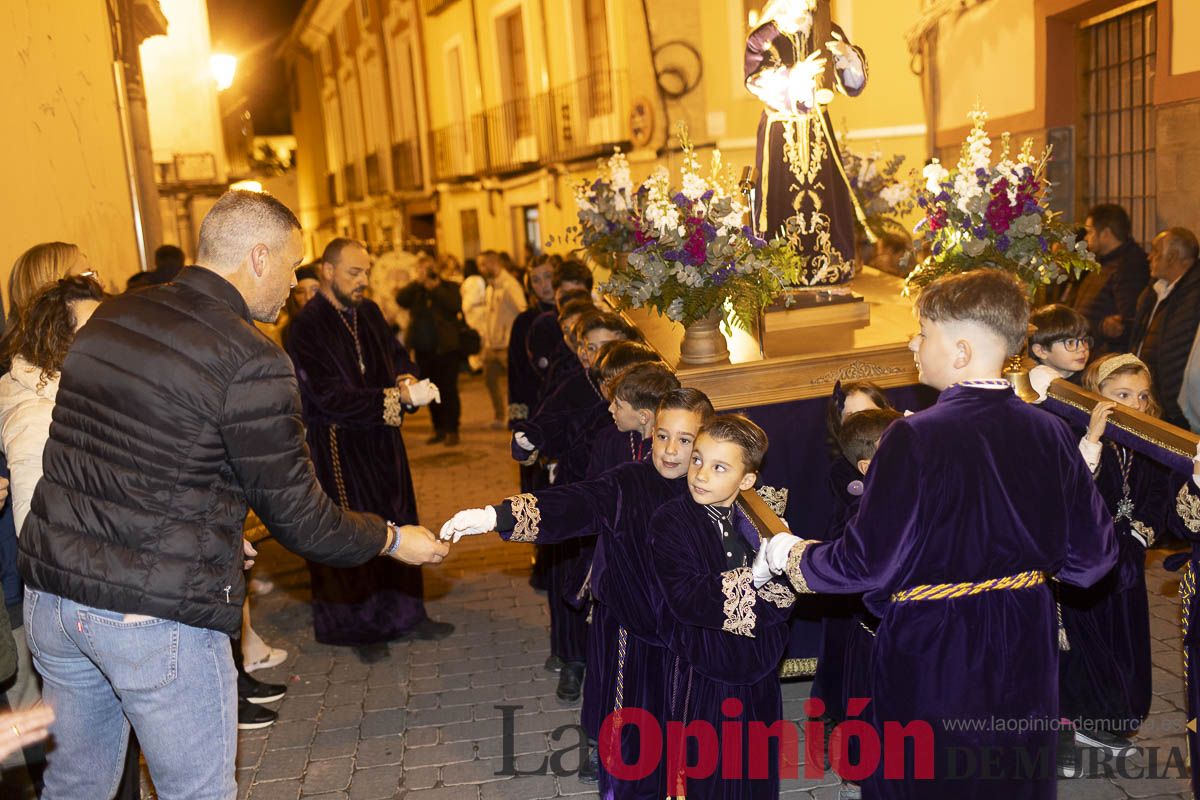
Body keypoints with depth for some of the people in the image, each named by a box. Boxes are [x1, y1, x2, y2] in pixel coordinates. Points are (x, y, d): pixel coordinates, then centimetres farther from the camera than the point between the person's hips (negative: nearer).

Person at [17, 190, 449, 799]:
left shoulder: (106, 319, 7)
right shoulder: (252, 363, -16)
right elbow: (296, 516, -11)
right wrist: (394, 540, 5)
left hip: (51, 591, 8)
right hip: (158, 616, -7)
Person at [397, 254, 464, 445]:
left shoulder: (449, 286, 4)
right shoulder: (415, 290, 11)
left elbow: (456, 306, -14)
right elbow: (400, 300, -9)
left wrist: (435, 288, -14)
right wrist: (419, 282, -14)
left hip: (446, 348, -3)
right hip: (423, 350, 4)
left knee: (449, 390, -4)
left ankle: (452, 430, 2)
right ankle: (439, 429, 19)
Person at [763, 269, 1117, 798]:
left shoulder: (914, 439, -23)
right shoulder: (1049, 433, -6)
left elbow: (867, 564, -21)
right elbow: (1093, 557, -2)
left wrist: (792, 557, -4)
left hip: (932, 659, -5)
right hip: (1025, 653, 5)